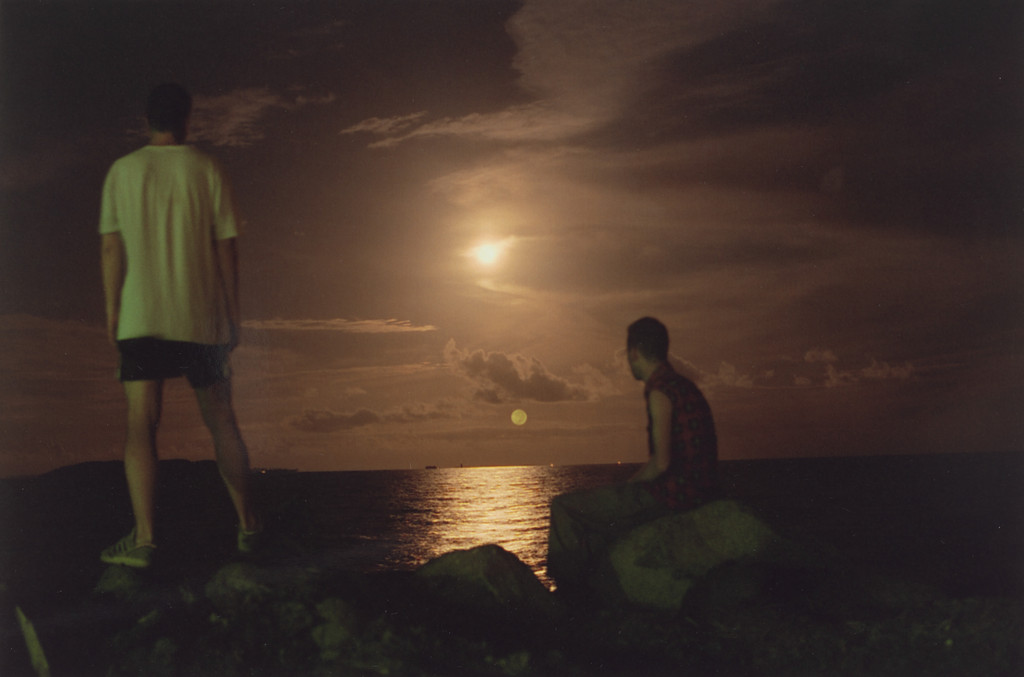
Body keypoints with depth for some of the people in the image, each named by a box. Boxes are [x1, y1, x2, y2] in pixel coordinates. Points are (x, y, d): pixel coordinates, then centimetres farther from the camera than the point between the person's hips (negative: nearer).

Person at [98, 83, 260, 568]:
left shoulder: (122, 171, 3)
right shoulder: (206, 170, 2)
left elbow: (111, 248, 1)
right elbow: (226, 249, 1)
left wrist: (112, 310, 9)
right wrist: (232, 315, 7)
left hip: (140, 319, 0)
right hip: (201, 317, 1)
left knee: (141, 424, -2)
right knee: (220, 420, 11)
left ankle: (144, 536, -12)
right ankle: (247, 523, 19)